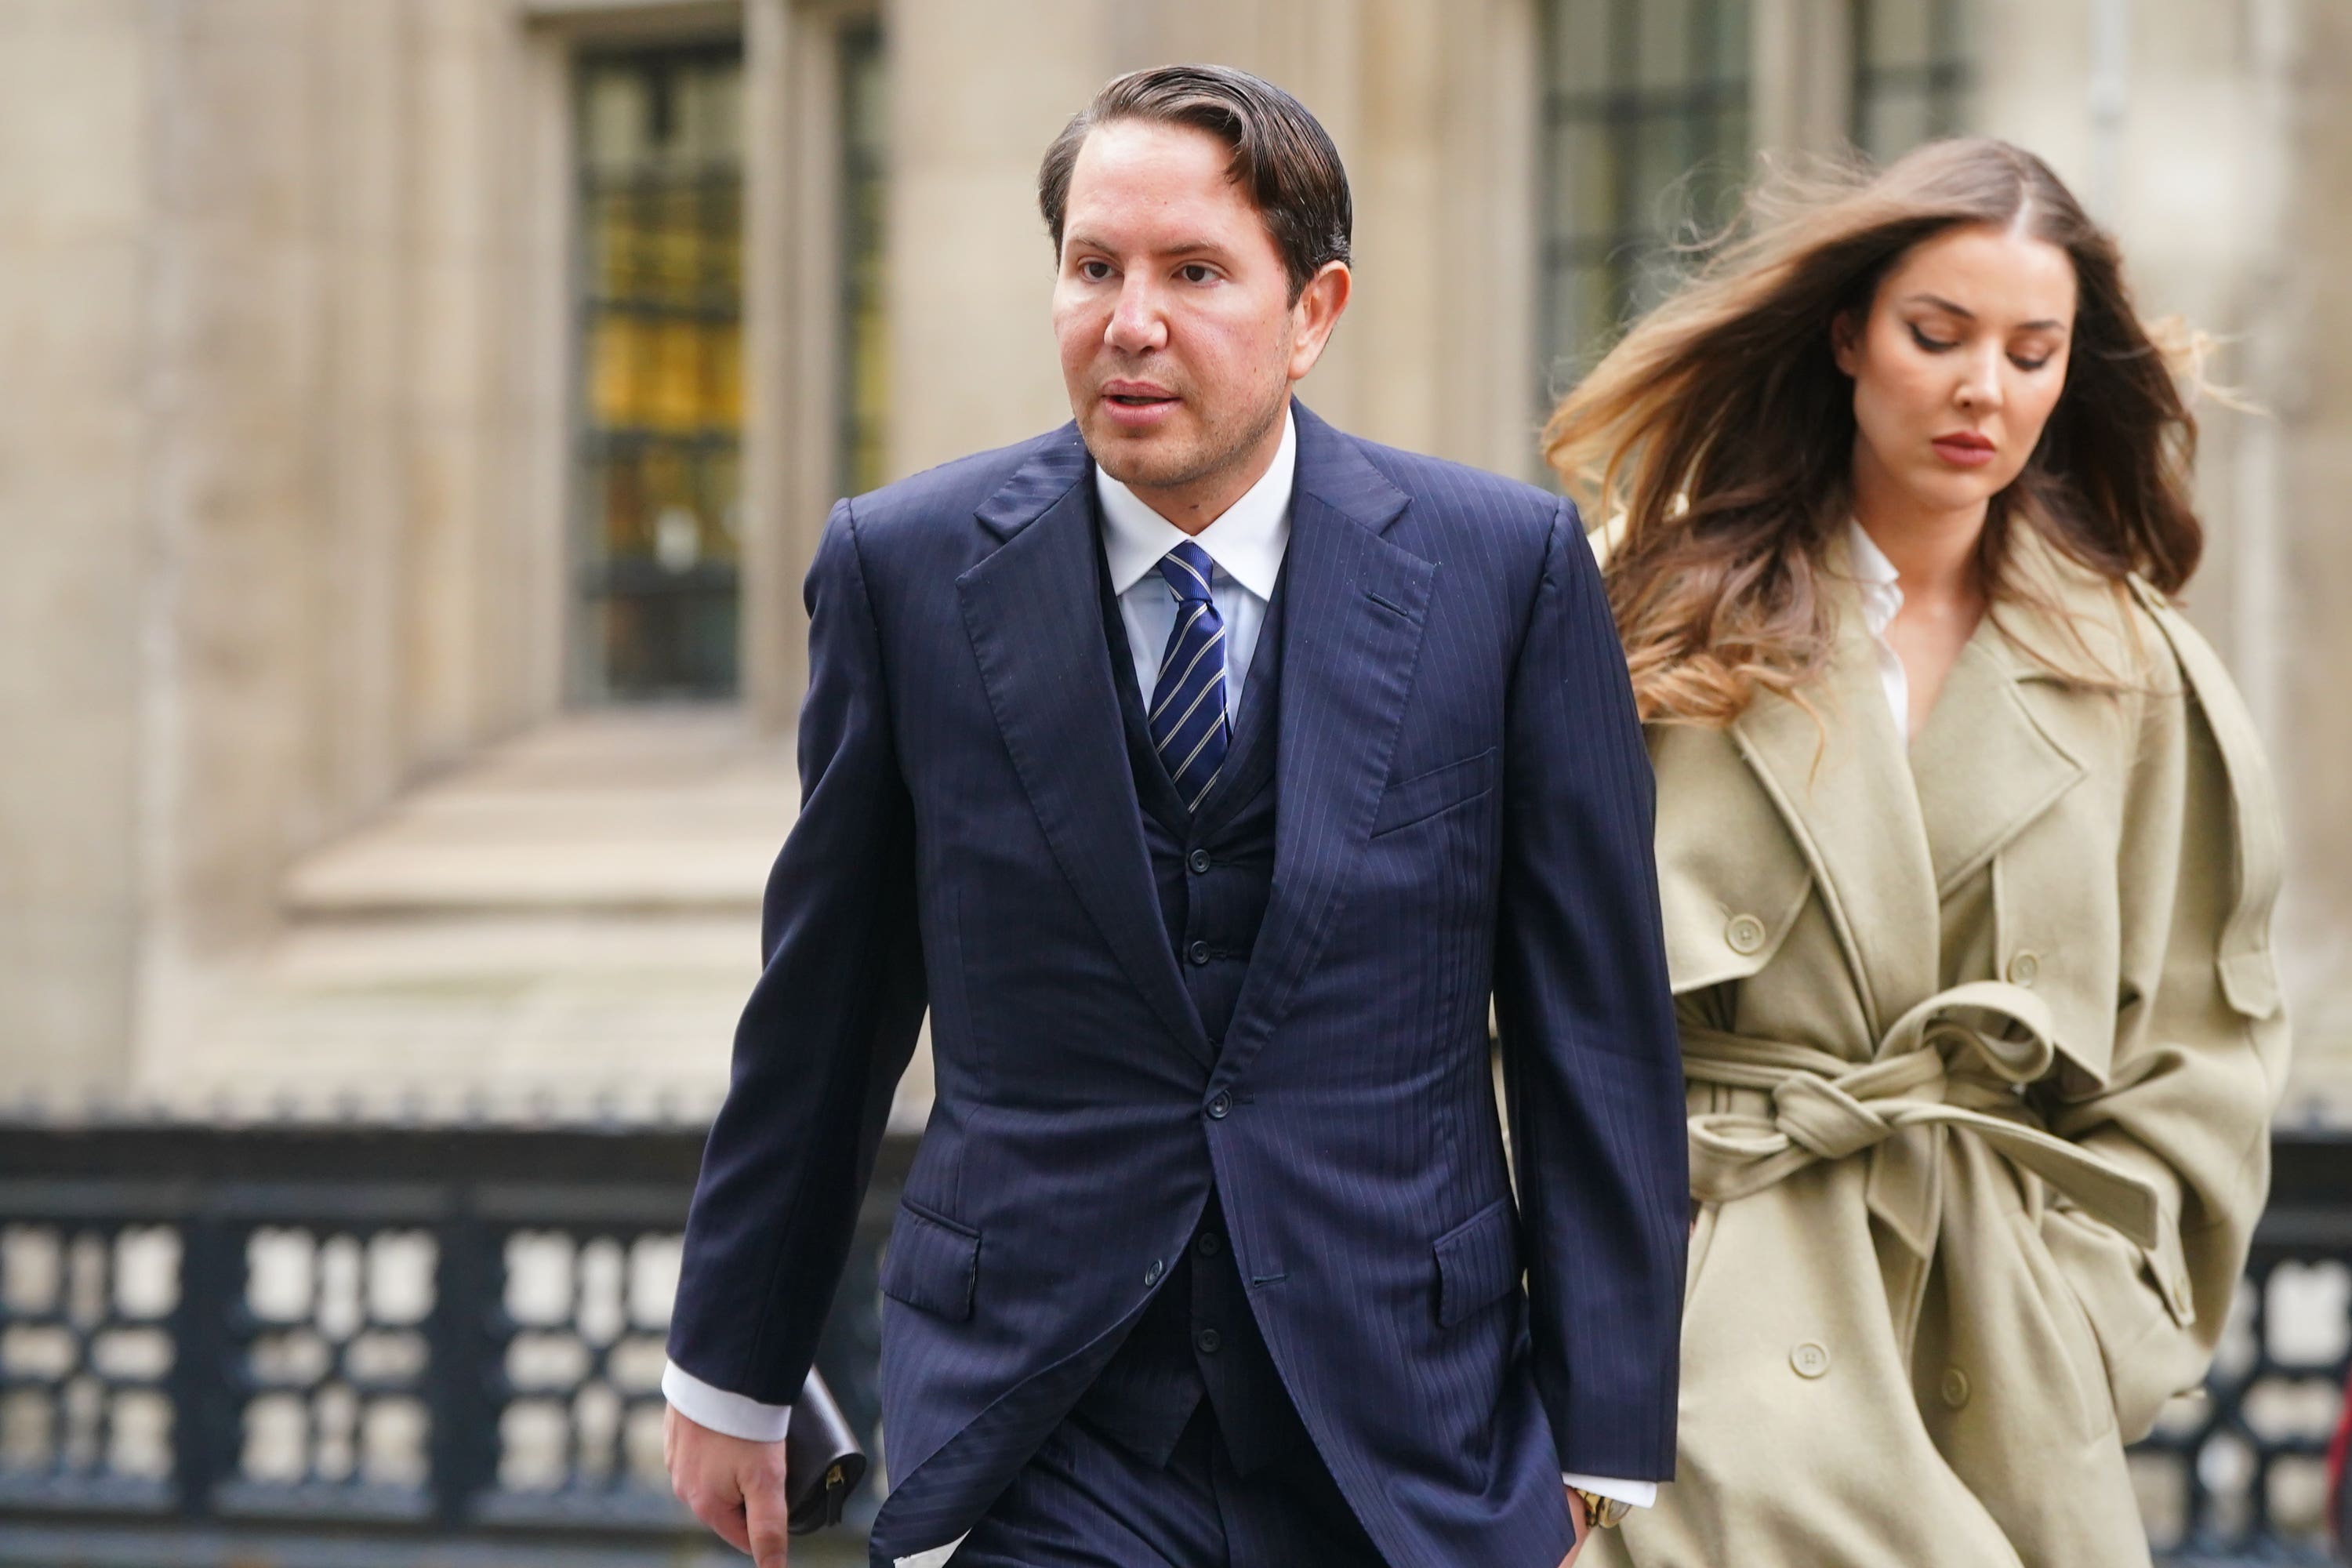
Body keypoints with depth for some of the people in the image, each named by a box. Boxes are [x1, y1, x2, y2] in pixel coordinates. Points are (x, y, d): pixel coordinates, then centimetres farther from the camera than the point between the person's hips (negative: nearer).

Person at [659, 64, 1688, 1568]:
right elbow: (822, 1011, 8)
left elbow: (1599, 1029, 1)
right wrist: (734, 1372, 14)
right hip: (1044, 1446, 0)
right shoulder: (904, 569, 0)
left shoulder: (1510, 568, -1)